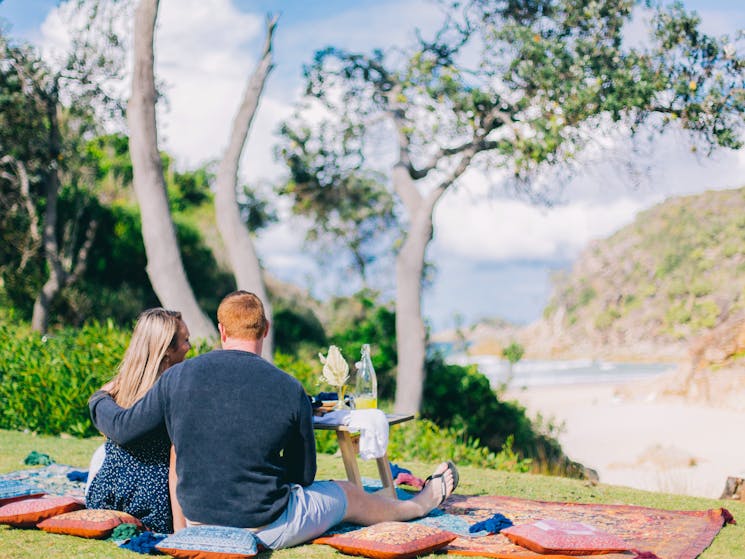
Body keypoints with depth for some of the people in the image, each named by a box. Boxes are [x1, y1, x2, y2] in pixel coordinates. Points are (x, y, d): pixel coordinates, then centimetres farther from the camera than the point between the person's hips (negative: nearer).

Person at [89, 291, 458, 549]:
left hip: (199, 525, 2)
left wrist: (99, 401, 25)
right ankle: (422, 503, 51)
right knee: (348, 495, 24)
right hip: (265, 532, -1)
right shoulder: (291, 391, -12)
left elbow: (122, 430, 3)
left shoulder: (178, 377, -9)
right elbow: (304, 475, -1)